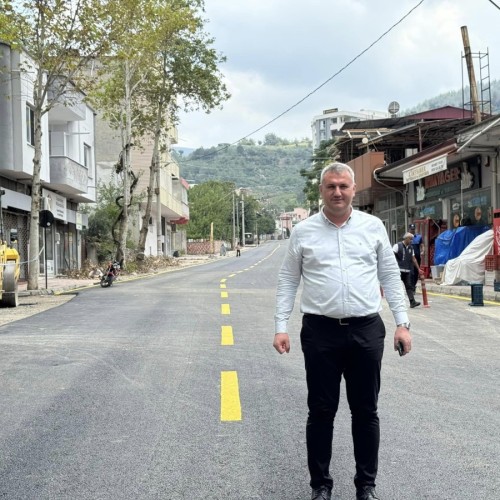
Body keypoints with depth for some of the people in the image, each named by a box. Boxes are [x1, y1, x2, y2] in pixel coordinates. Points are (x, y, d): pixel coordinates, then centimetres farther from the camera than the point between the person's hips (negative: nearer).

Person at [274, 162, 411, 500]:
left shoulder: (373, 226, 6)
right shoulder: (303, 232, 4)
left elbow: (391, 277, 8)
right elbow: (288, 281, 6)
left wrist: (402, 323, 3)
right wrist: (281, 327, -1)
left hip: (367, 331, 1)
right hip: (320, 332, -1)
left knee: (366, 412, 10)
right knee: (321, 412, 7)